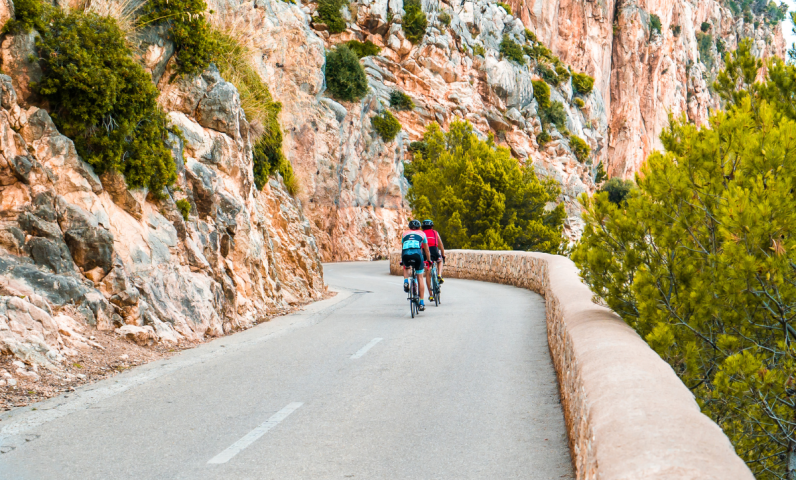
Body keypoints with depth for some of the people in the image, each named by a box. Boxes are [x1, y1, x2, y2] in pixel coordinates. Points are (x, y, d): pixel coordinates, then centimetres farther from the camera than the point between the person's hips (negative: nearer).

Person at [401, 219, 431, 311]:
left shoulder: (405, 233, 30)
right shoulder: (422, 233, 26)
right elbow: (426, 249, 32)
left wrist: (402, 260, 50)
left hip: (406, 255, 2)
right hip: (417, 254, -1)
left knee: (406, 267, 38)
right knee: (420, 277, 11)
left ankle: (406, 281, 9)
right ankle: (421, 303, 8)